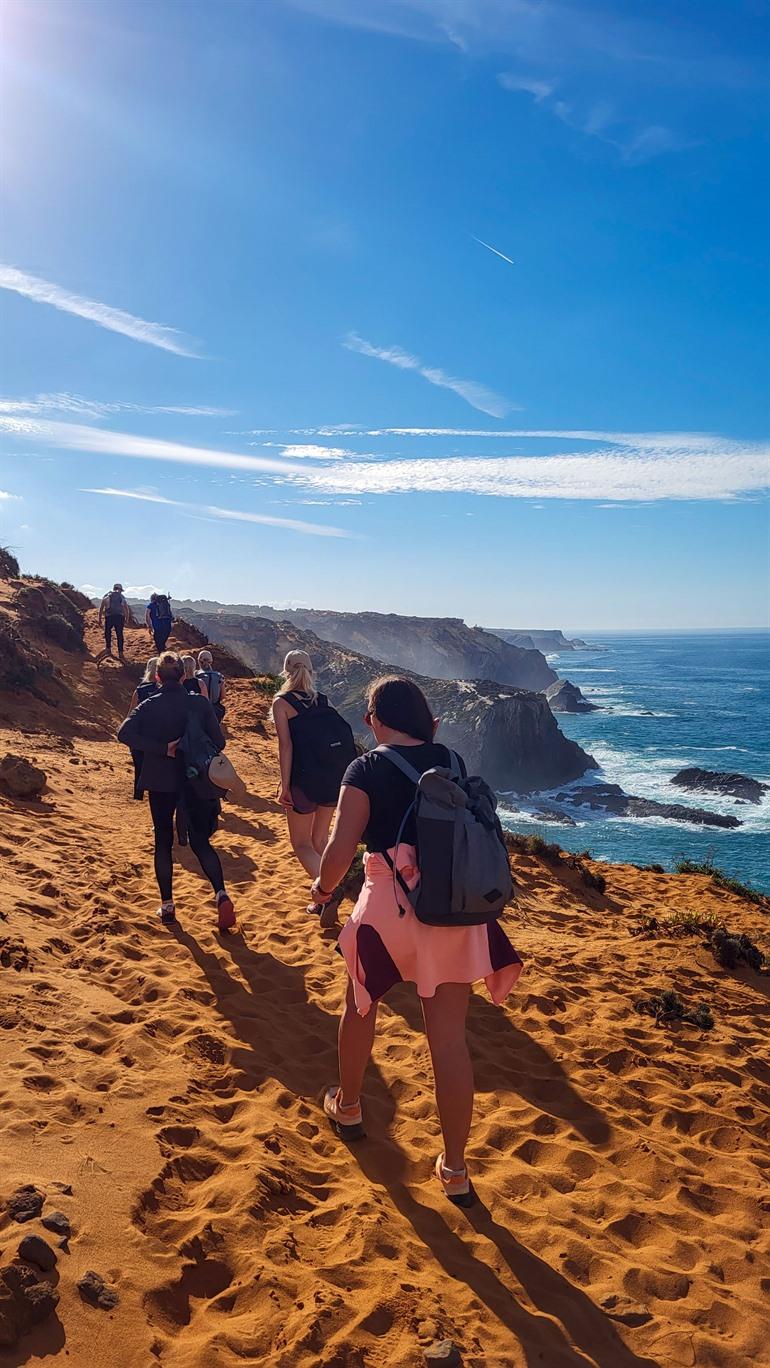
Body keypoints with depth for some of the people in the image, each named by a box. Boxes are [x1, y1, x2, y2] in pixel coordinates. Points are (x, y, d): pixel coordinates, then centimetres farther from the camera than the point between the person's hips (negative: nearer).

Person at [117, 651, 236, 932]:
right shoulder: (200, 703, -5)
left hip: (161, 782, 0)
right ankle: (221, 894, -11)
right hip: (196, 782, 0)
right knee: (200, 841, 9)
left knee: (163, 842, 13)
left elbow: (124, 733, -20)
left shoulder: (149, 705, -5)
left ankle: (167, 905, 16)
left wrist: (163, 749, -17)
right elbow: (218, 742, -5)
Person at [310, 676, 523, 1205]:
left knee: (361, 1004, 25)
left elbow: (342, 849, -14)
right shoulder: (452, 761, 4)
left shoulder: (367, 769, -10)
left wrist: (323, 887, 6)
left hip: (392, 906, -3)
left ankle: (348, 1106, 45)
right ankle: (455, 1169, 16)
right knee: (450, 1036, 8)